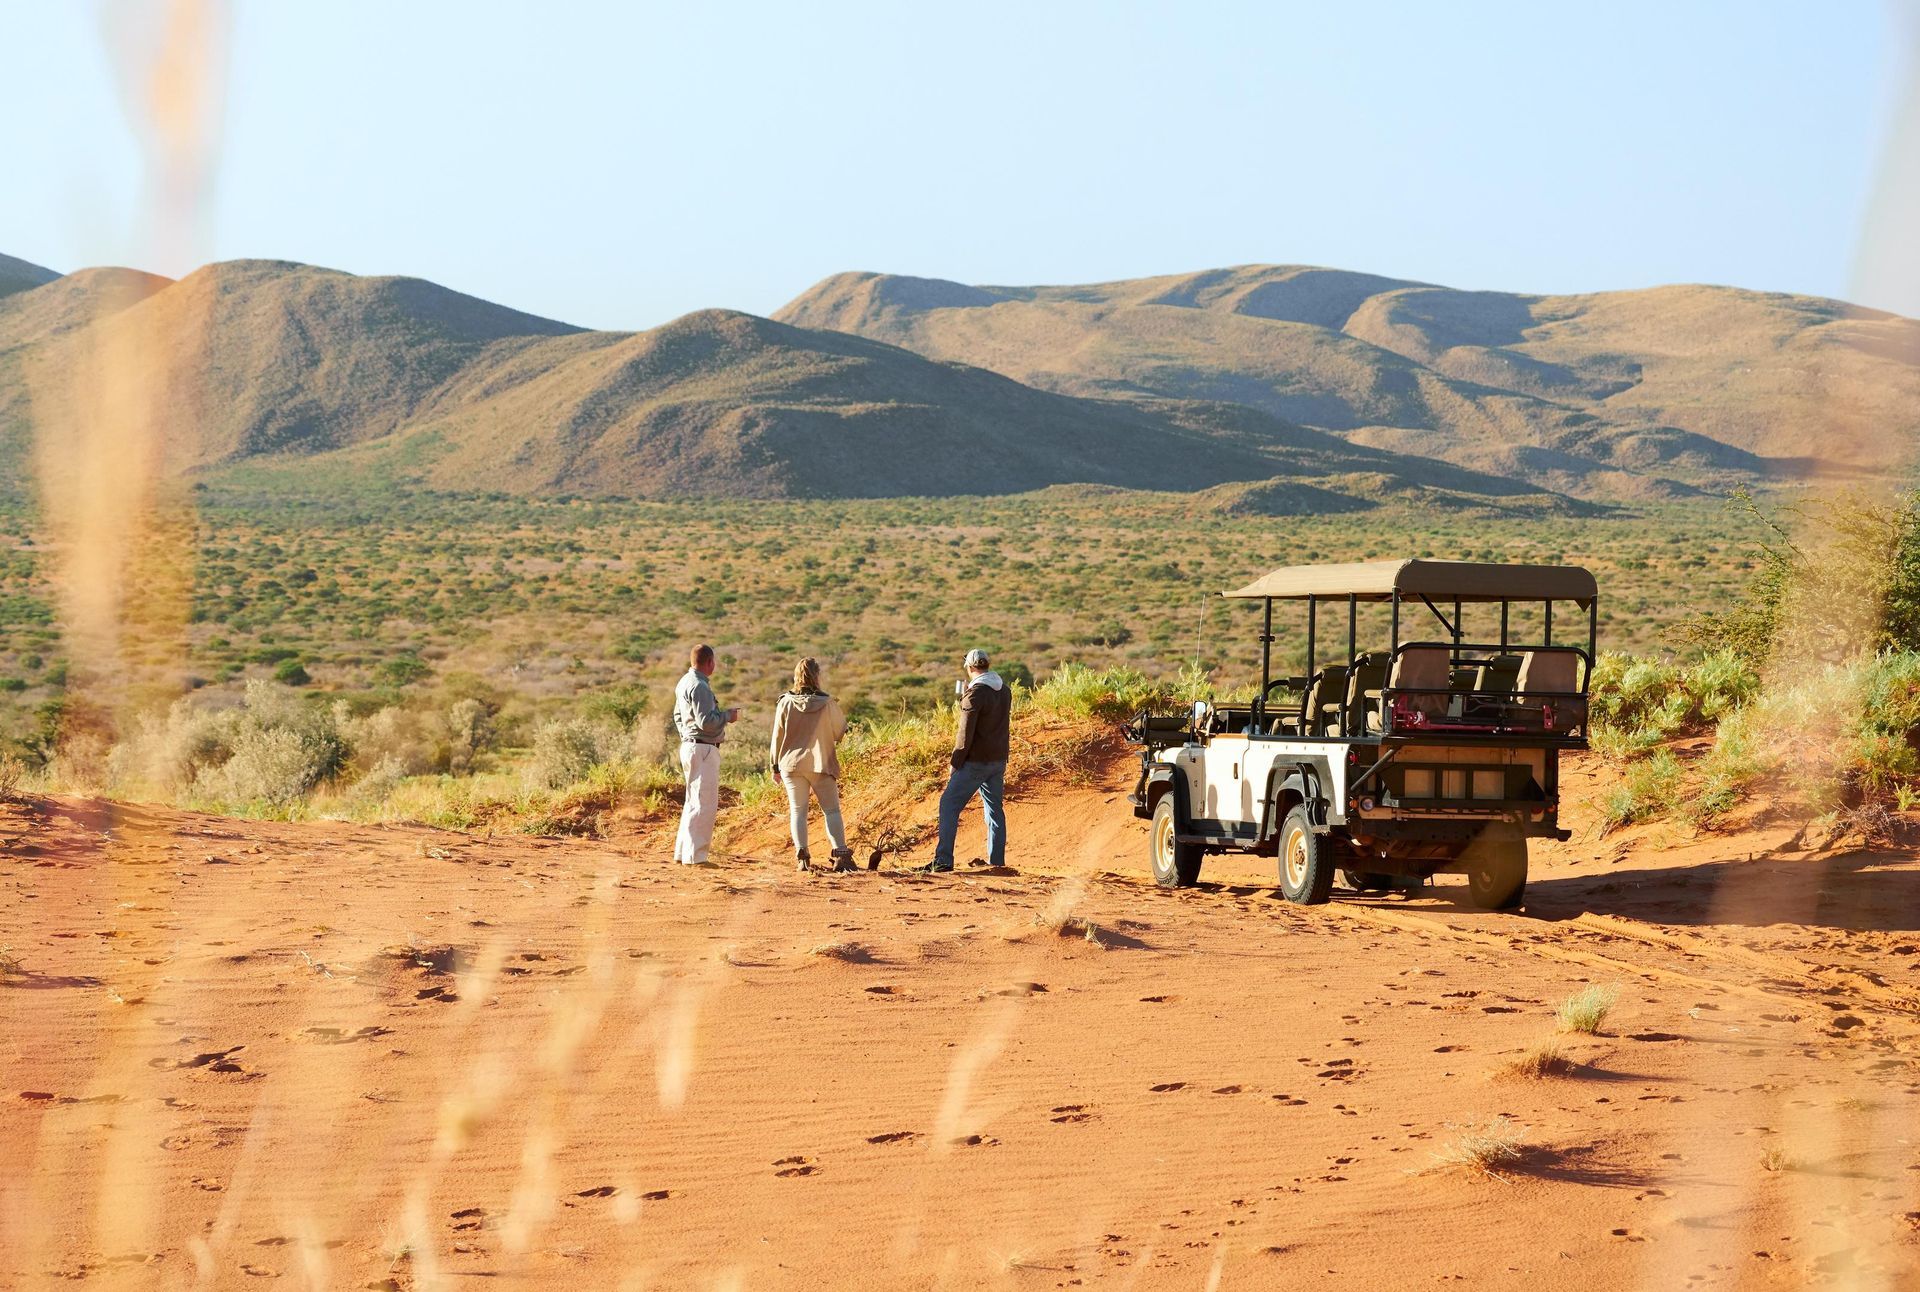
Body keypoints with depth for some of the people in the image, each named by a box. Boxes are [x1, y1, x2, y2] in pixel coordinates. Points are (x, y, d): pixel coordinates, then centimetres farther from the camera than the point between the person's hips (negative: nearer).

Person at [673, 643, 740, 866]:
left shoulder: (684, 683, 14)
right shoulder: (699, 686, -18)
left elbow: (678, 716, 23)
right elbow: (706, 722, -23)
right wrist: (728, 715, -9)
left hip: (689, 746, 11)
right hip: (703, 750, -11)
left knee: (693, 802, 17)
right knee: (704, 804, -8)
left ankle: (682, 852, 22)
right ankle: (695, 856, -8)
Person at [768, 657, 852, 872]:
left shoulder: (785, 703, -6)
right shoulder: (827, 704, -10)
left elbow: (777, 737, 0)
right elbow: (840, 732, 4)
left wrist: (775, 766, 11)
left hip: (791, 763, 1)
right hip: (821, 764, -1)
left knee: (797, 811, 7)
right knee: (831, 810, 5)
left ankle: (801, 856, -2)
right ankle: (841, 854, -6)